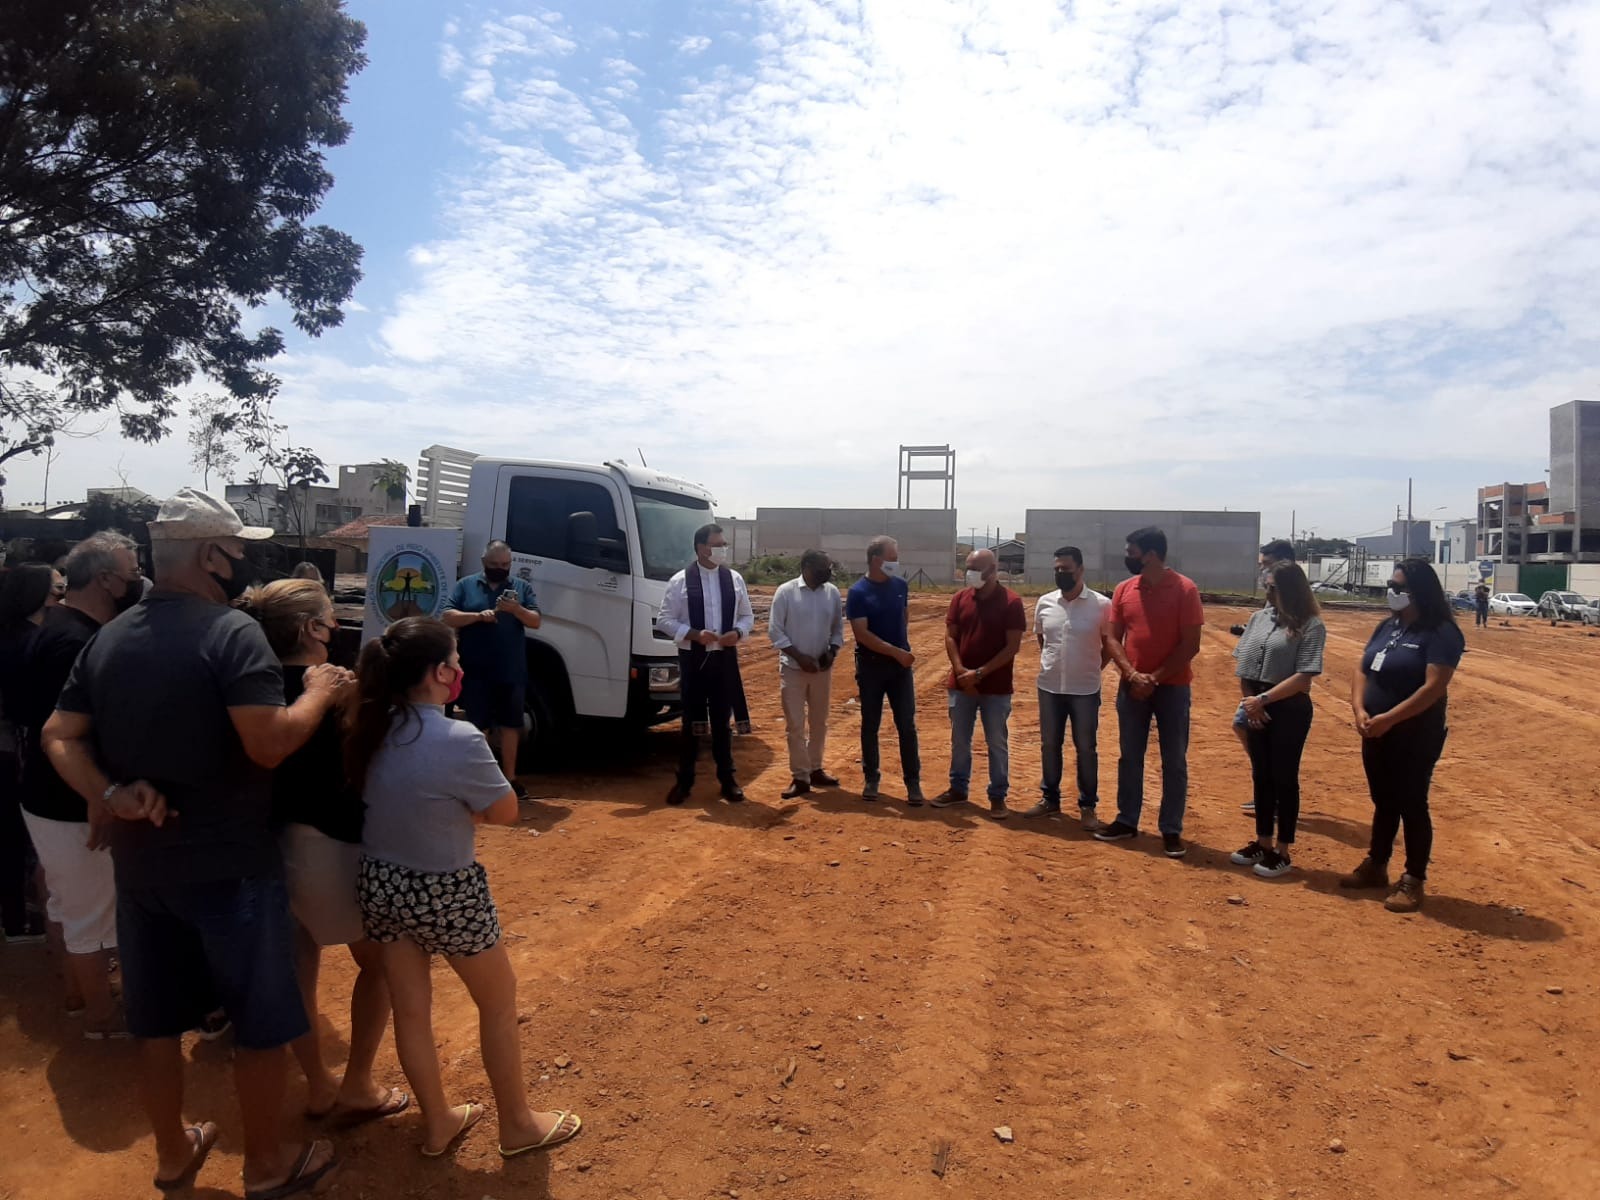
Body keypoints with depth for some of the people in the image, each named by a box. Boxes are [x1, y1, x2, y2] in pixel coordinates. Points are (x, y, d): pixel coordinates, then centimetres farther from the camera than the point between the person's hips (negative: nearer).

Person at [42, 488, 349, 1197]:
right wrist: (319, 693, -11)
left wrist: (109, 795, -6)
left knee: (157, 1019, 20)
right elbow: (270, 743, -27)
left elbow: (59, 737, 5)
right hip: (229, 866, -7)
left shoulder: (108, 638, 7)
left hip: (139, 862, 7)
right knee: (262, 1022, 10)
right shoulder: (231, 631, -18)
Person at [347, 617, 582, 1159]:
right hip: (444, 892, -6)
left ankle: (438, 1122, 37)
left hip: (379, 884, 6)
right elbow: (506, 812, -14)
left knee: (410, 1008, 19)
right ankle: (518, 1124, 30)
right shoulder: (459, 741, -27)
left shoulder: (368, 730, -5)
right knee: (498, 1001, 15)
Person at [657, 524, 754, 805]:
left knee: (722, 720, 11)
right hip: (693, 659, -2)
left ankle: (727, 778, 22)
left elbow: (747, 615, 11)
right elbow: (664, 620, -5)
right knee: (691, 721, 6)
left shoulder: (734, 578, 4)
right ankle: (684, 780, 18)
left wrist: (738, 632, -10)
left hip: (725, 658, 2)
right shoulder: (680, 581, -6)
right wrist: (694, 634, -18)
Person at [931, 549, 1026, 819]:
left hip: (996, 687, -4)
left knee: (997, 743, 6)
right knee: (959, 739, 13)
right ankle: (958, 788, 27)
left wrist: (980, 673, -16)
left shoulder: (1011, 602, -9)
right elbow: (950, 636, 4)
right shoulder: (960, 598, 4)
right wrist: (960, 670, -11)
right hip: (961, 684, 4)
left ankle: (998, 796, 16)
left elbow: (1013, 647, -12)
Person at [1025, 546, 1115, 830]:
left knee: (1086, 749, 6)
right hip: (1049, 687, 4)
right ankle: (1050, 799, 27)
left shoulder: (1101, 605, -10)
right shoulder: (1045, 603, 1)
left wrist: (1092, 669, 1)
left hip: (1085, 690, -3)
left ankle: (1088, 806, 17)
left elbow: (1111, 644, 1)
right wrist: (1052, 663, 11)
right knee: (1049, 745, 13)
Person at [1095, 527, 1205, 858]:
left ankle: (1171, 830, 13)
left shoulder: (1185, 589, -10)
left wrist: (1155, 677, -14)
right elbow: (1114, 639, 3)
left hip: (1172, 687, -4)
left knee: (1174, 761, 4)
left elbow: (1191, 645, -11)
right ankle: (1127, 820, 23)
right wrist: (1133, 675, -12)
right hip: (1131, 687, 4)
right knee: (1129, 757, 11)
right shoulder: (1124, 589, 3)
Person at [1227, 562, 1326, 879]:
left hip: (1290, 709, -6)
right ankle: (1262, 843, 25)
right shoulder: (1259, 617, 8)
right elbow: (1243, 665, 9)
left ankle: (1282, 852, 12)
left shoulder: (1311, 626, -10)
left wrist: (1263, 699, -18)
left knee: (1284, 779, 2)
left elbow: (1304, 677, -16)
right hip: (1256, 707, 6)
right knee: (1261, 777, 13)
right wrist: (1249, 702, -2)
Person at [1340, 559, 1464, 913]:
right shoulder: (1387, 627, 10)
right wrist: (1359, 709, -8)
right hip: (1376, 733, 7)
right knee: (1383, 802, 17)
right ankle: (1376, 866, 29)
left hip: (1416, 736, -7)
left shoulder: (1442, 633, -13)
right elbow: (1362, 671, 9)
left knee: (1411, 805, 0)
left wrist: (1389, 718, -25)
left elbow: (1433, 687, -22)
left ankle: (1413, 882, 11)